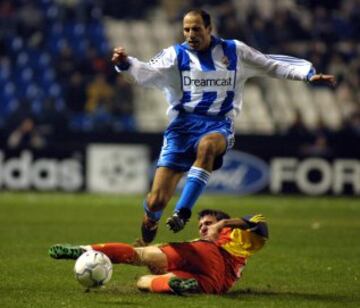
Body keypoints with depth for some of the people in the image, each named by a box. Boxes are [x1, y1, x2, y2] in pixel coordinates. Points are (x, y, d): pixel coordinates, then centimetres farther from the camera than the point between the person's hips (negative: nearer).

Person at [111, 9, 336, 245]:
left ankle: (183, 213, -39)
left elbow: (272, 65, 16)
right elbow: (148, 72, -9)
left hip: (219, 126, 0)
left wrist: (309, 74, 7)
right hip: (183, 125, 0)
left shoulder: (234, 51, 10)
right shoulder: (176, 54, 7)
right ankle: (145, 241, 21)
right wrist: (126, 63, -29)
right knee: (156, 200, -9)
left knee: (207, 145, -41)